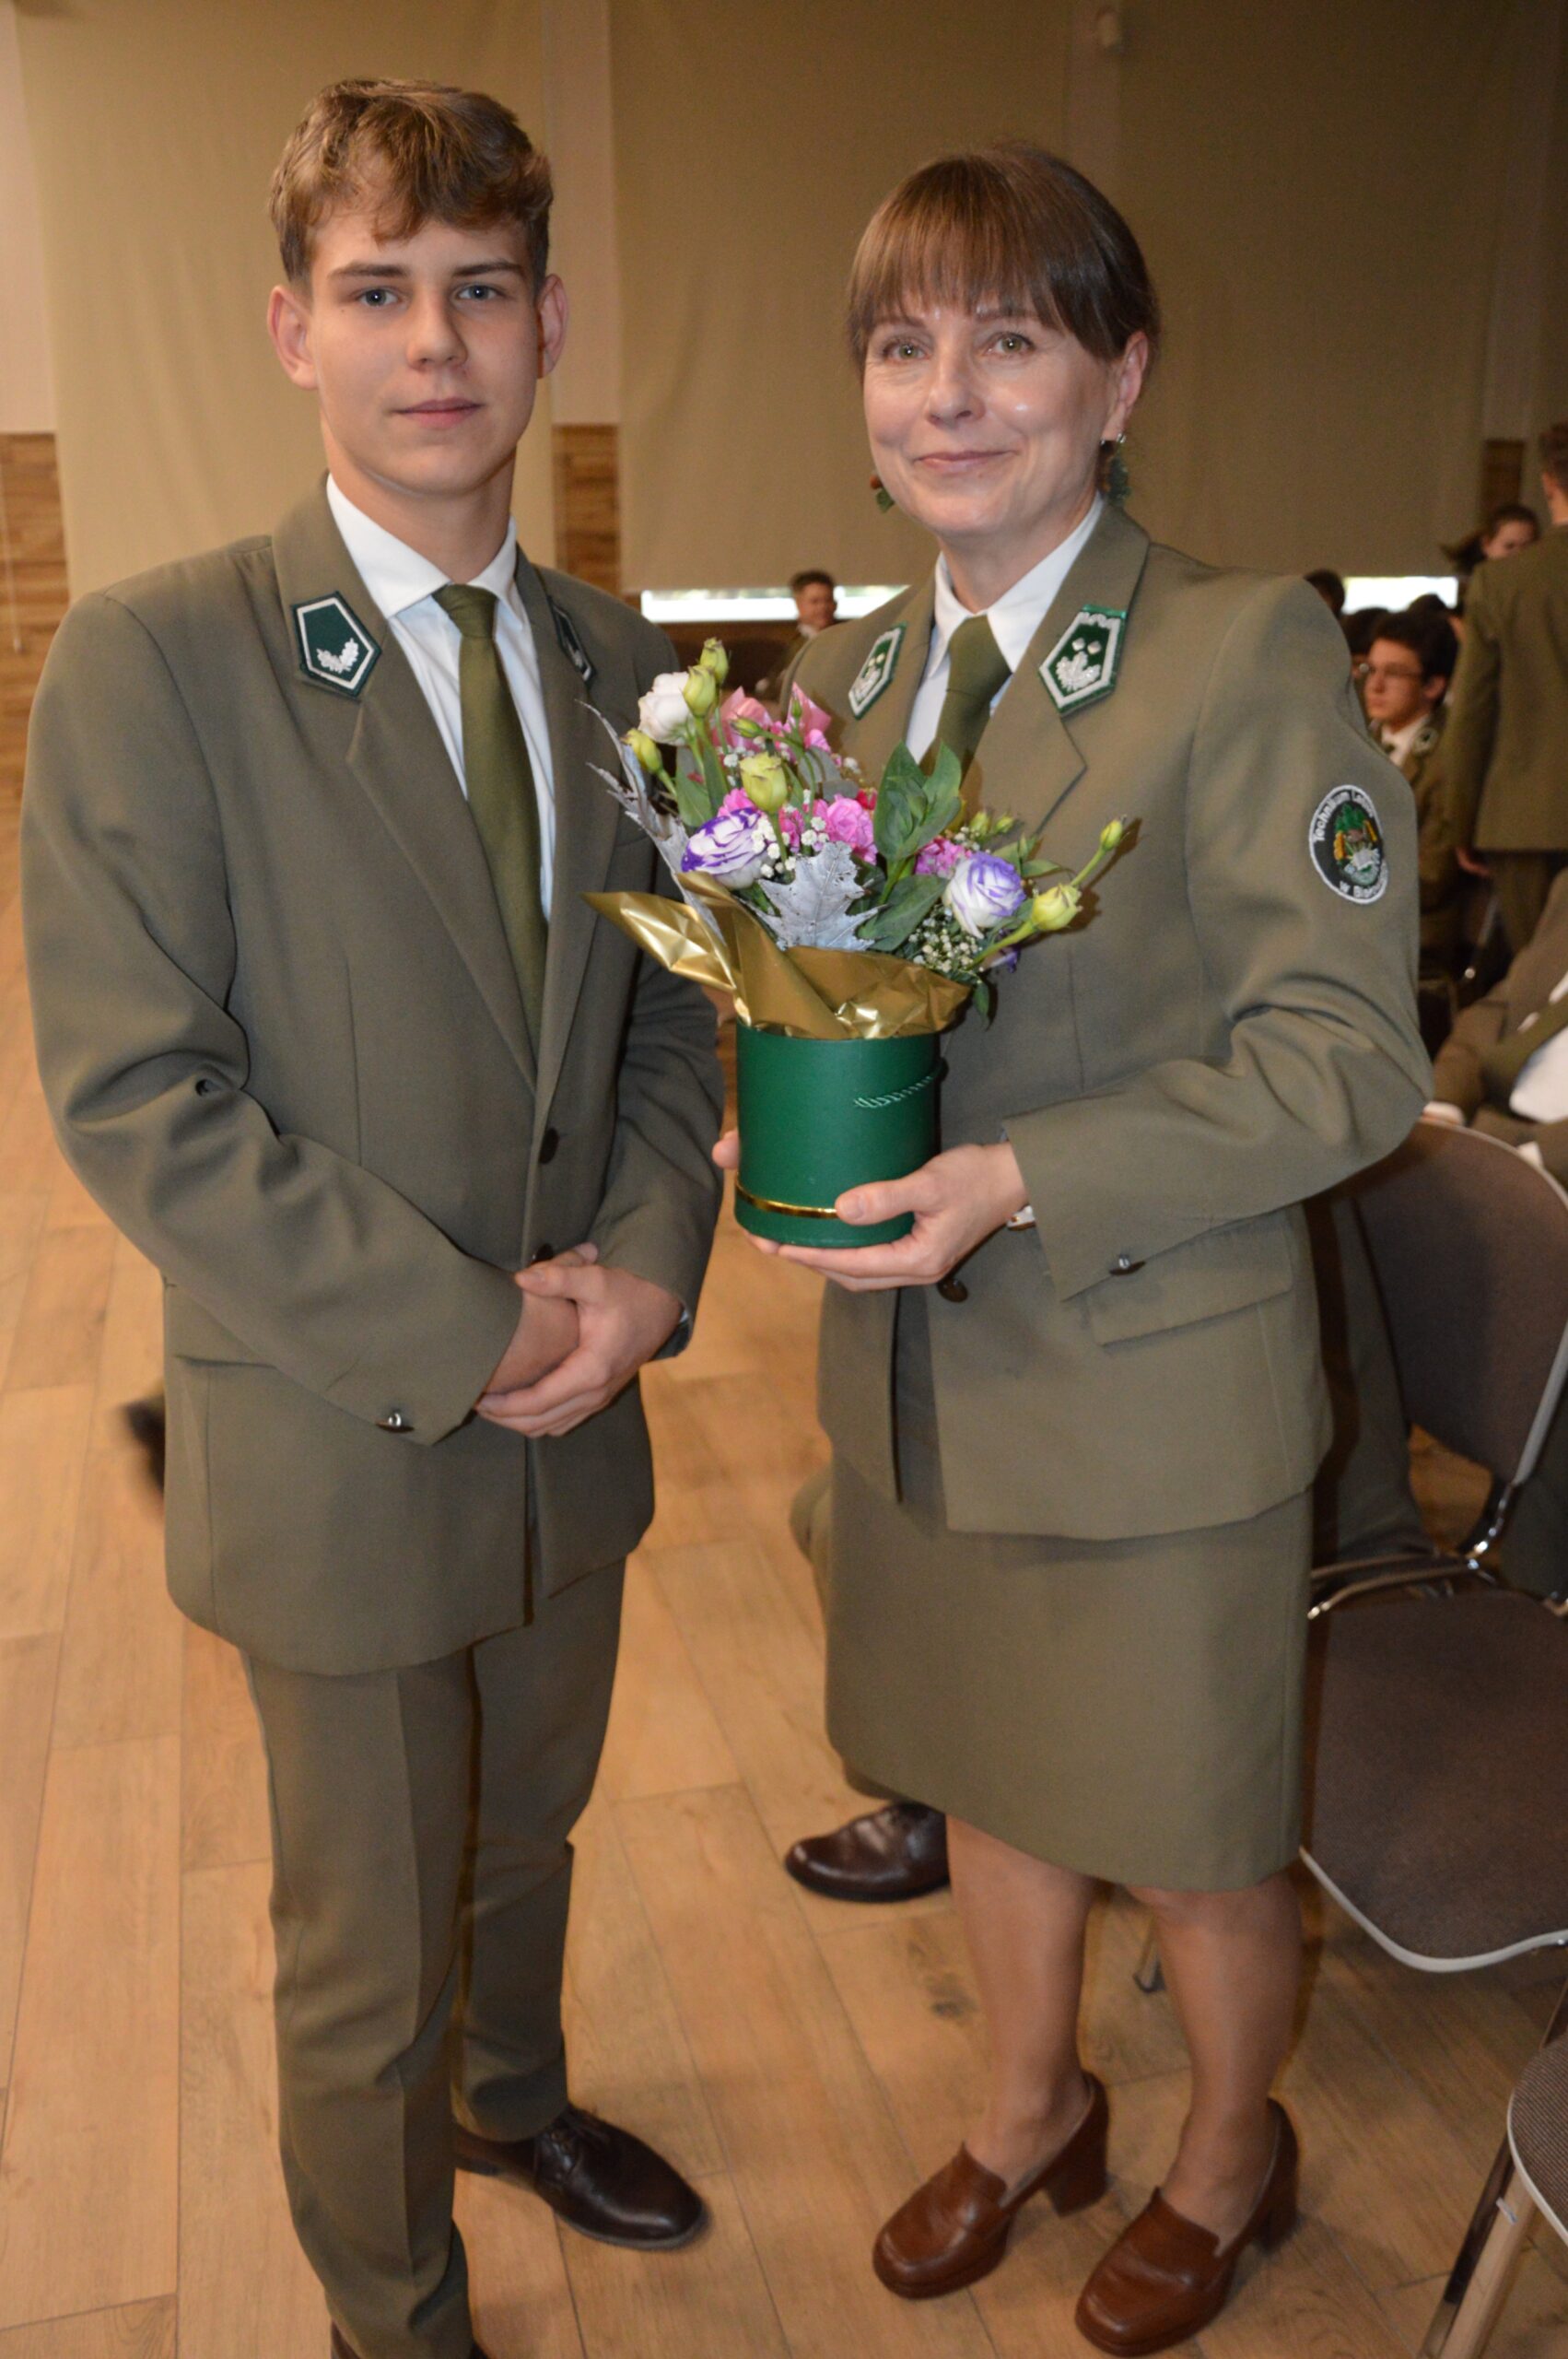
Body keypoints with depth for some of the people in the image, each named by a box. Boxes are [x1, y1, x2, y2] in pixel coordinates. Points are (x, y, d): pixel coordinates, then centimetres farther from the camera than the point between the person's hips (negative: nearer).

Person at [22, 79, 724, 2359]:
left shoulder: (614, 658, 4)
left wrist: (643, 1259, -10)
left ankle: (517, 2099, 58)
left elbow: (670, 997, 8)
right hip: (340, 1446, -5)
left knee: (528, 1835, 28)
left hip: (571, 1406, 6)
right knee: (368, 1959, 14)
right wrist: (463, 1337, -19)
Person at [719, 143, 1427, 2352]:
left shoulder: (1248, 649, -16)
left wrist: (1022, 1182, -26)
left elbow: (1350, 1053, -17)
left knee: (1194, 1835, 16)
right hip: (913, 1365, 6)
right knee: (988, 1776, 24)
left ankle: (1229, 2155, 47)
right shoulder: (850, 665, 5)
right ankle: (1033, 2108, 52)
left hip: (1153, 1380, -5)